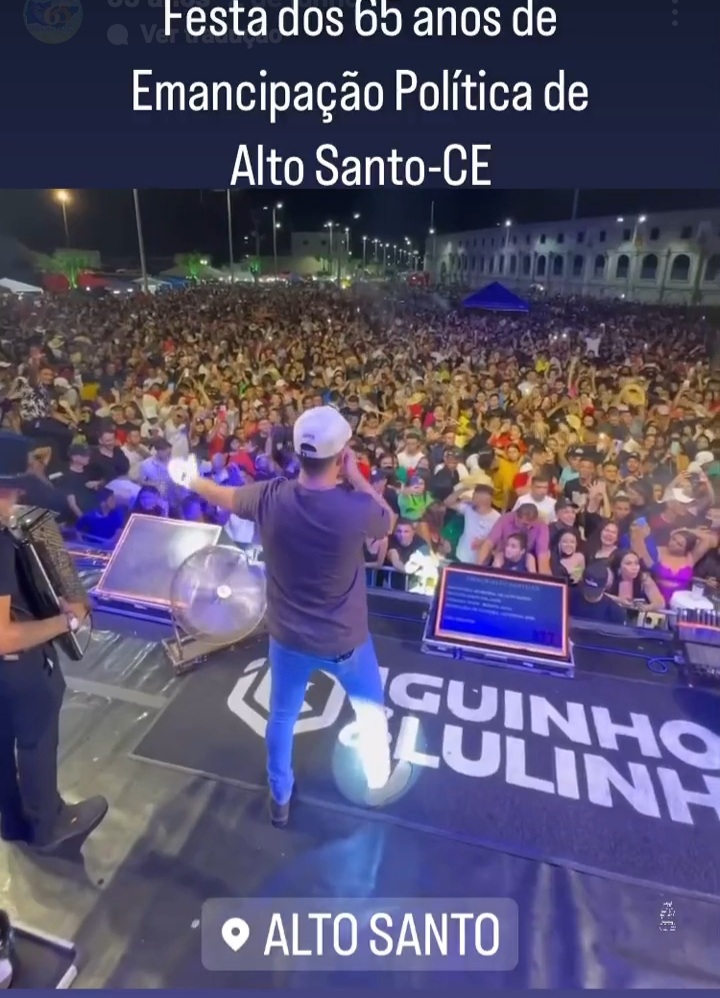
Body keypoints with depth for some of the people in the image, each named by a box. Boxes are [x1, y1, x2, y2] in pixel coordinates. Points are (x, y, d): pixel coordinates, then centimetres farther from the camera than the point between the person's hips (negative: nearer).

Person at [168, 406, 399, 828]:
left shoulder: (270, 497, -19)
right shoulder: (356, 508, -28)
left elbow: (224, 496, 3)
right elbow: (389, 522, -4)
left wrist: (190, 479, 24)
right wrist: (356, 476, -8)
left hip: (288, 635, 2)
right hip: (344, 639, -2)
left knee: (282, 716, 26)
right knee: (371, 708, 28)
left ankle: (280, 799, 47)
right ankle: (379, 777, 51)